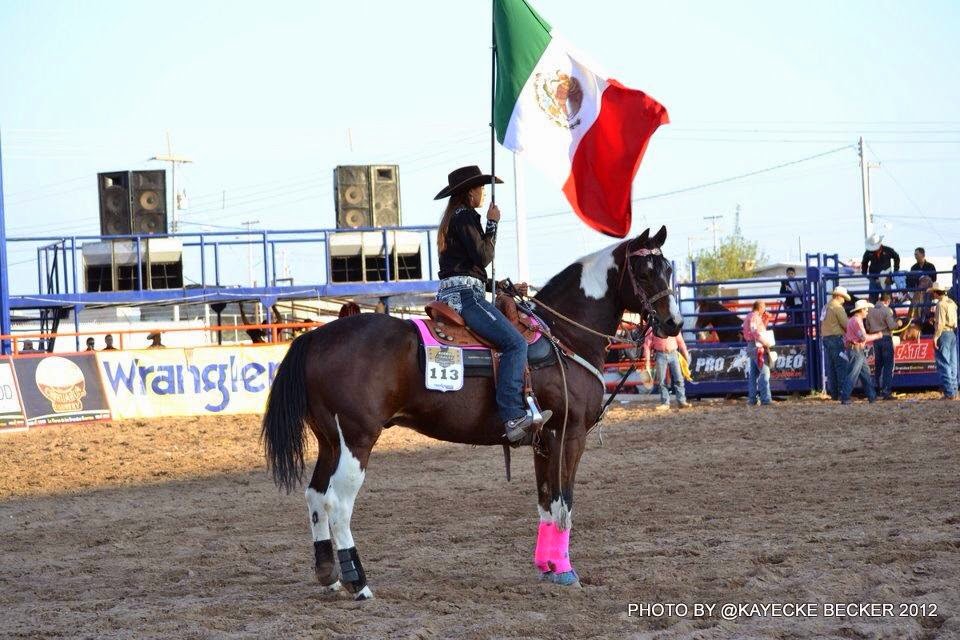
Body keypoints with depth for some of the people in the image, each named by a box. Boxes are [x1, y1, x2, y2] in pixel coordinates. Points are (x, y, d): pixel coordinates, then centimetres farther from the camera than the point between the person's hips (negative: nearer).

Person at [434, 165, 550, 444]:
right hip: (465, 294, -11)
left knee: (513, 341, 19)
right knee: (515, 342, -19)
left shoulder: (454, 218, 24)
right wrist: (492, 224, 0)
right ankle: (513, 417, -31)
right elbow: (483, 257, -12)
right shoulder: (466, 217, -6)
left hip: (448, 294, 11)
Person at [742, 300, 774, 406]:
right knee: (764, 373, -12)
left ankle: (752, 399, 10)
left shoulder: (749, 317, 21)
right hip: (758, 347, -11)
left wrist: (764, 320, 16)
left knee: (753, 374, 10)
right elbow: (756, 333, -19)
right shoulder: (755, 317, -10)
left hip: (751, 347, 11)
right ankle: (765, 399, -17)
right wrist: (767, 343, -14)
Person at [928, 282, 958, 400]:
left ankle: (949, 393, -11)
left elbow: (940, 323, -19)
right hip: (953, 333, 9)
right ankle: (954, 392, 14)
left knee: (943, 364, -6)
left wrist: (935, 337, -16)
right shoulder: (952, 303, 13)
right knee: (952, 363, 11)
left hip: (944, 333, -9)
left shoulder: (941, 304, -13)